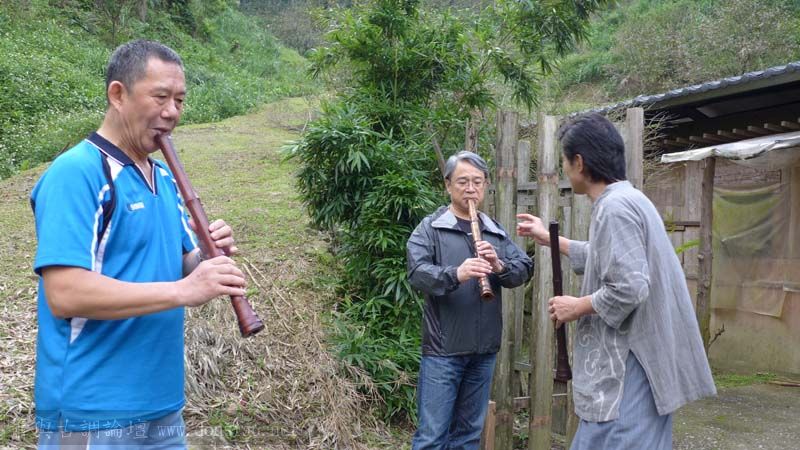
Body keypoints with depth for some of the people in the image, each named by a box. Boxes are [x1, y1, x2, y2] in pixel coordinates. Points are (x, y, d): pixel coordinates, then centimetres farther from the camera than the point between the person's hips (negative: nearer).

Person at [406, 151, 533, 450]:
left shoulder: (496, 233, 13)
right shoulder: (430, 228, -1)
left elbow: (525, 269, 2)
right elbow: (417, 273, -16)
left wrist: (500, 266, -18)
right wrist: (456, 274, -33)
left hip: (484, 349, 5)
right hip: (443, 348, -4)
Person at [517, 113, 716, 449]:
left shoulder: (614, 207, -20)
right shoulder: (625, 200, 13)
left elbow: (629, 289, -27)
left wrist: (577, 306, -12)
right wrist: (549, 239, 31)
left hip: (629, 363, -10)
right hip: (629, 356, 10)